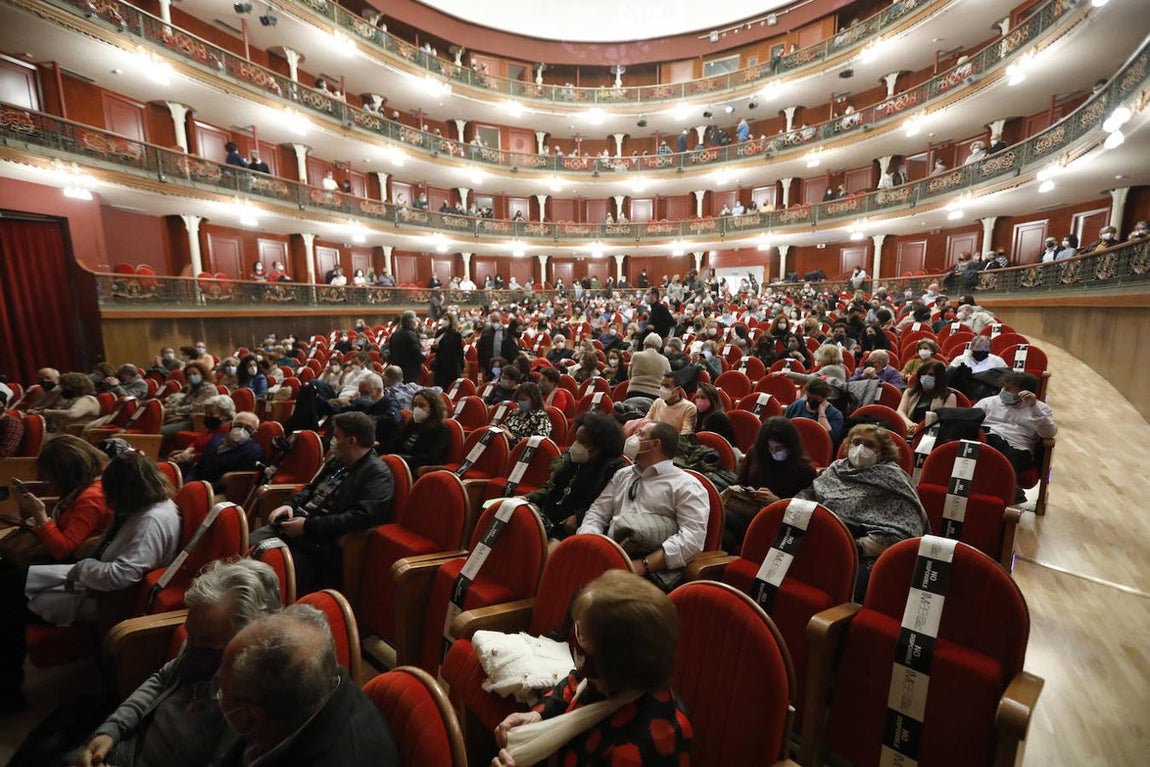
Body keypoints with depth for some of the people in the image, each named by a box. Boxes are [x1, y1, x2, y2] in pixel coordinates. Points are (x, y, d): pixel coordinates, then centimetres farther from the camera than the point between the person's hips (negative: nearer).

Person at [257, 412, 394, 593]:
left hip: (320, 542, -8)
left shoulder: (378, 474, -15)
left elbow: (362, 517, -24)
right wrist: (290, 505, 5)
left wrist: (308, 526, -21)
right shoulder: (337, 460, 15)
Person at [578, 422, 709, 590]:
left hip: (653, 571, -5)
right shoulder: (622, 475, 20)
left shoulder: (686, 486, 2)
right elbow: (597, 512, 16)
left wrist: (643, 564, -18)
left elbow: (693, 537, -9)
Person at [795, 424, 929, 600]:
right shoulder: (836, 469, 19)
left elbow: (902, 532, -6)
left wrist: (857, 547, -16)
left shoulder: (893, 479, 5)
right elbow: (806, 496, 13)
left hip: (866, 557, -4)